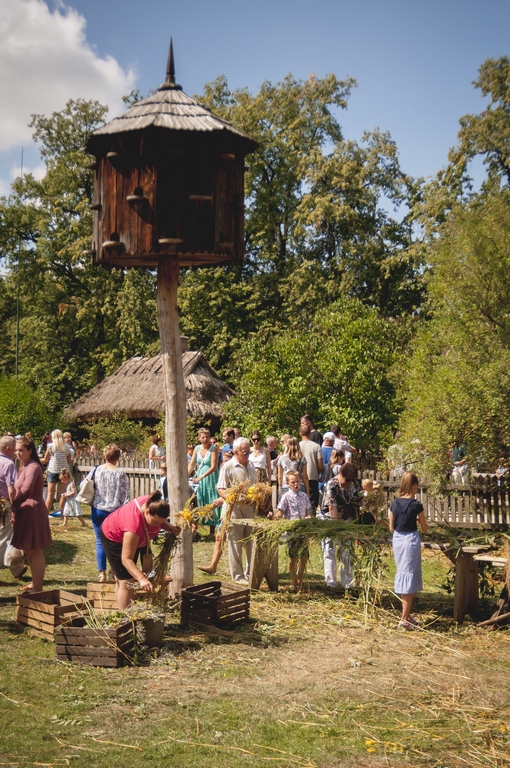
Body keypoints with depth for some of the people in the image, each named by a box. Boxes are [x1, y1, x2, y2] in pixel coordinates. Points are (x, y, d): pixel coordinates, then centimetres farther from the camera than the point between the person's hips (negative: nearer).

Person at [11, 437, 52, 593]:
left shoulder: (33, 467, -16)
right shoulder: (23, 466, 15)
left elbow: (26, 491, -25)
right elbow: (19, 490, 9)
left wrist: (13, 506, -17)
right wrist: (15, 506, -5)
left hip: (33, 511, -10)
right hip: (24, 511, 10)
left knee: (35, 550, -4)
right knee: (28, 550, 17)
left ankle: (38, 588, 2)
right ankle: (34, 583, 29)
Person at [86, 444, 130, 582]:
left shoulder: (95, 471, -2)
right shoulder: (120, 474, -10)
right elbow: (125, 497, -9)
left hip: (97, 511, 2)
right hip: (114, 512, -2)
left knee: (100, 541, 9)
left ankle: (102, 573, 6)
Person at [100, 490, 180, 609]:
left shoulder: (154, 505, -28)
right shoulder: (135, 522, -46)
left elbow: (162, 522, 0)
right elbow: (126, 559, -43)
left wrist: (171, 528, -20)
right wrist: (141, 579, -54)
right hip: (113, 536, -7)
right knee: (126, 581, -12)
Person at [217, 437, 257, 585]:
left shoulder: (250, 466, 12)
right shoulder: (229, 467, -9)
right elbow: (221, 489, -9)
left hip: (250, 508, 6)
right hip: (235, 508, -6)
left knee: (251, 542, 11)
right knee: (235, 543, 1)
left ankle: (250, 573, 23)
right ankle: (238, 576, 10)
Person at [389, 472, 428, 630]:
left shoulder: (394, 503, 0)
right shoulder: (416, 505, -13)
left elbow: (391, 528, 6)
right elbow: (425, 529, -3)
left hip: (397, 539, 5)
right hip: (411, 540, -5)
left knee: (402, 575, 17)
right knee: (410, 575, 1)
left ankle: (407, 615, 26)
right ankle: (405, 619, 2)